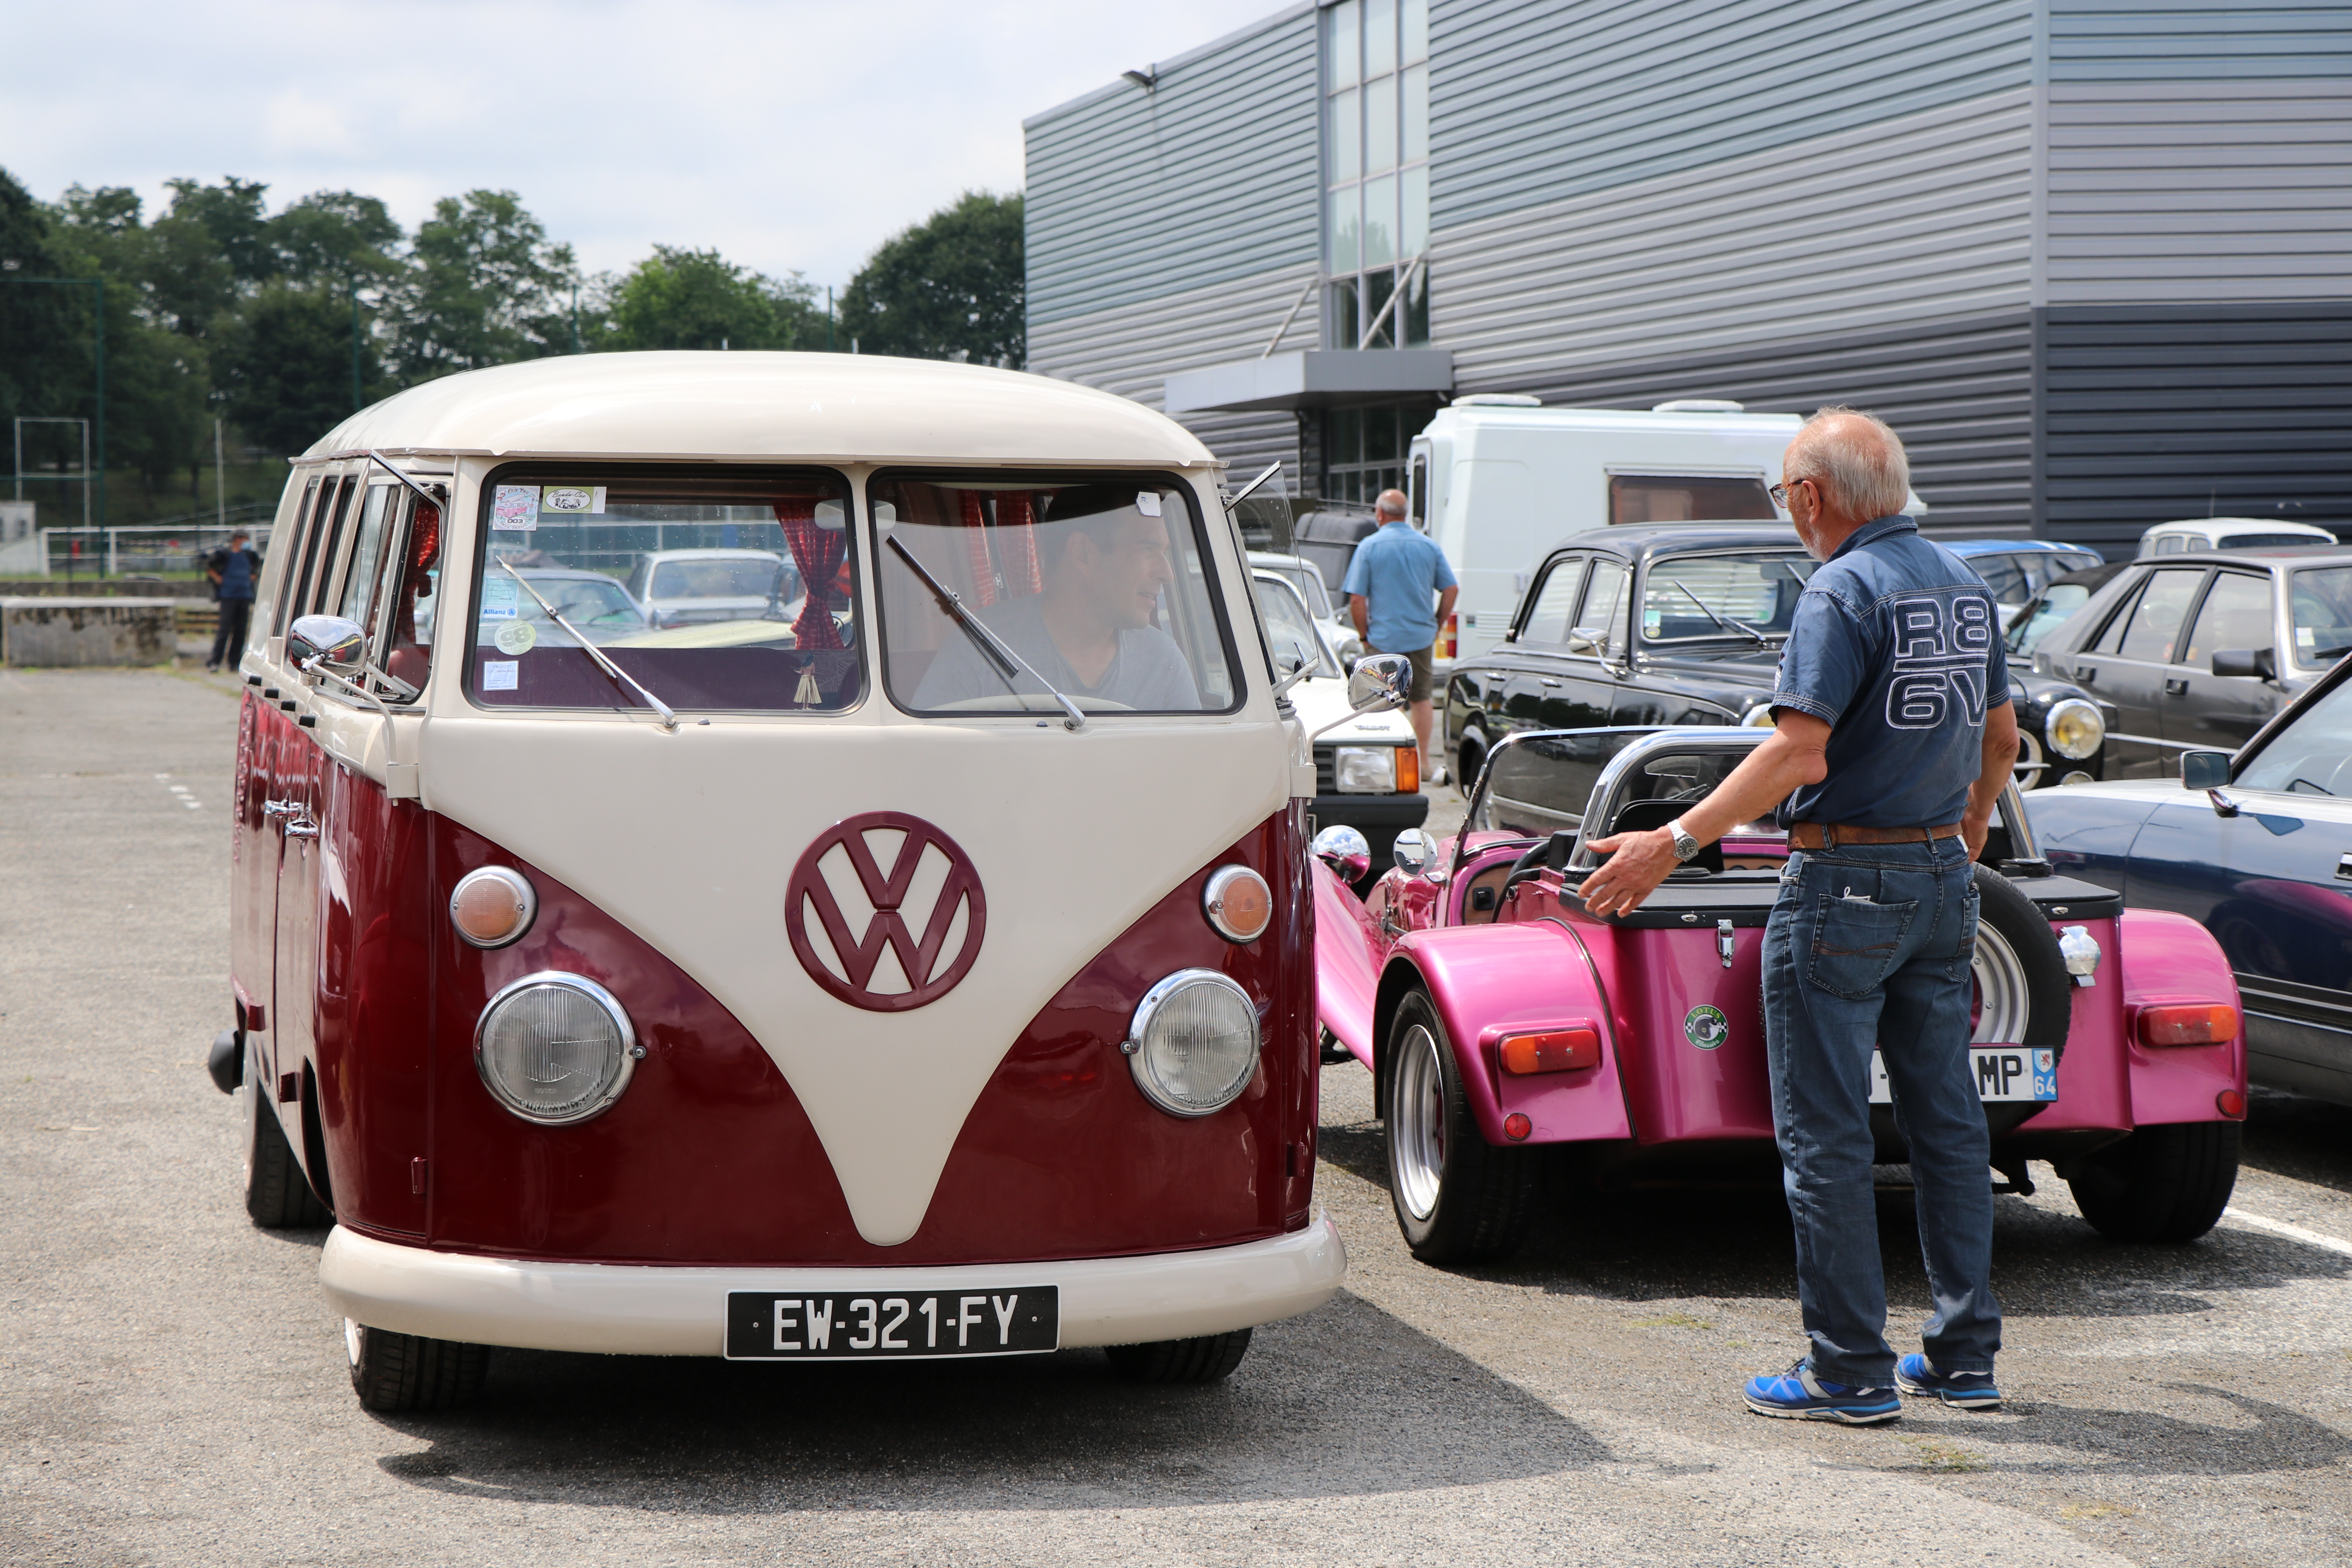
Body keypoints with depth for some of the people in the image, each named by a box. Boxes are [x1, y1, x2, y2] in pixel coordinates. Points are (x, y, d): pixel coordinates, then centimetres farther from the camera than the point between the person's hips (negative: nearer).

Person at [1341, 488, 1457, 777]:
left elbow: (1357, 599, -10)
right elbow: (1451, 589, 2)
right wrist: (1437, 626, 12)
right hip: (1421, 638, 3)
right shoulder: (1428, 545, 3)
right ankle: (1424, 762, 19)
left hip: (1383, 639, -3)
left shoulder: (1369, 547, -6)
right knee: (1421, 699, 14)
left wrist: (1364, 635, 1)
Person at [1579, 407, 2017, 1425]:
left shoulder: (1845, 591, -15)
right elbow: (2001, 736, 20)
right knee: (1947, 1121, 12)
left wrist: (1674, 844, -24)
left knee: (1824, 1133, -2)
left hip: (1844, 882, -8)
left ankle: (1850, 1371, 0)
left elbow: (1799, 752, -24)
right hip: (1942, 880, 8)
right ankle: (1965, 1356, 16)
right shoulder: (1962, 584, 10)